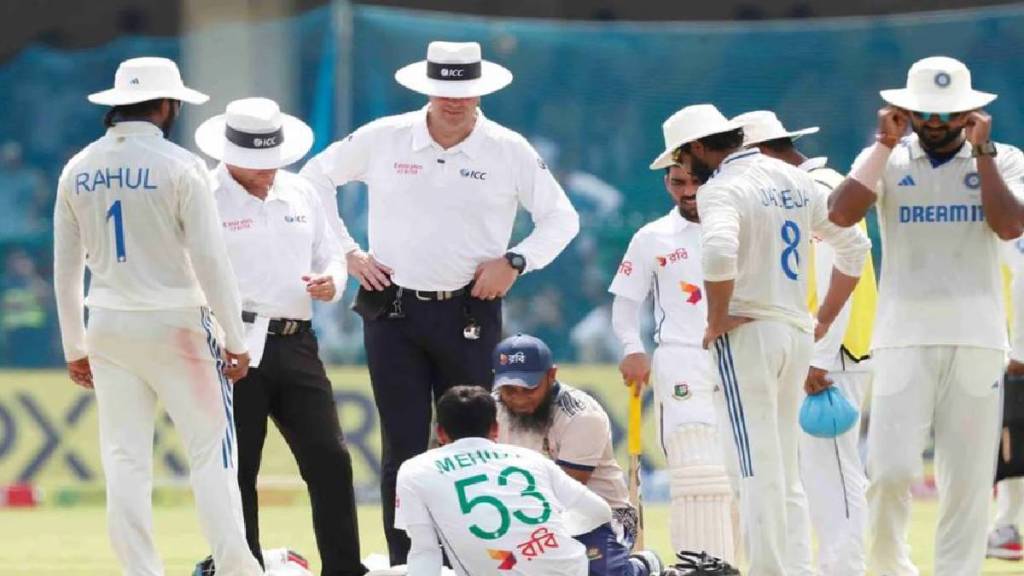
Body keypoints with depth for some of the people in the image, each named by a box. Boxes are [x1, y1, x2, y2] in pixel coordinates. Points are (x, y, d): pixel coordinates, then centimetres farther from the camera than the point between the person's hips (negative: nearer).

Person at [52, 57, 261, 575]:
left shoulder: (78, 170, 6)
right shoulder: (178, 166, -9)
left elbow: (65, 268, 10)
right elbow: (210, 259, -11)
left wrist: (75, 347, 18)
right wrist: (236, 339, -6)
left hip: (108, 328, 4)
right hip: (174, 324, -4)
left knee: (125, 460, 5)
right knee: (211, 453, -1)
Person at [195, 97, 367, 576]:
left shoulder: (300, 194, 14)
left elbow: (331, 254, 24)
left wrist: (331, 281, 0)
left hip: (296, 344, 5)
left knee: (331, 462, 0)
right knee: (237, 471, 1)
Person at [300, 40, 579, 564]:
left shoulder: (509, 152, -2)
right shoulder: (383, 139, -1)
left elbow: (561, 217, 8)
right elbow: (316, 177, 12)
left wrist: (515, 261, -6)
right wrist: (347, 253, 6)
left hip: (470, 315, 0)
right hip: (393, 310, 0)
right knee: (403, 447, 0)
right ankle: (404, 565, 4)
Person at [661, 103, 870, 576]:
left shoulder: (723, 188, -10)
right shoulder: (794, 180, 14)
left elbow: (719, 253, -30)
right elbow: (854, 244, 20)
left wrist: (717, 319, -16)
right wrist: (824, 319, 20)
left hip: (747, 332, -8)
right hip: (797, 333, 8)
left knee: (759, 470, -7)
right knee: (785, 470, 12)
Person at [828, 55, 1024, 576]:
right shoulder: (886, 160, 7)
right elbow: (841, 214, -10)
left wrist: (981, 151, -8)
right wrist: (885, 144, -7)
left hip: (977, 337, 1)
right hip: (904, 335, -1)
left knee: (967, 477, -2)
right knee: (891, 469, -11)